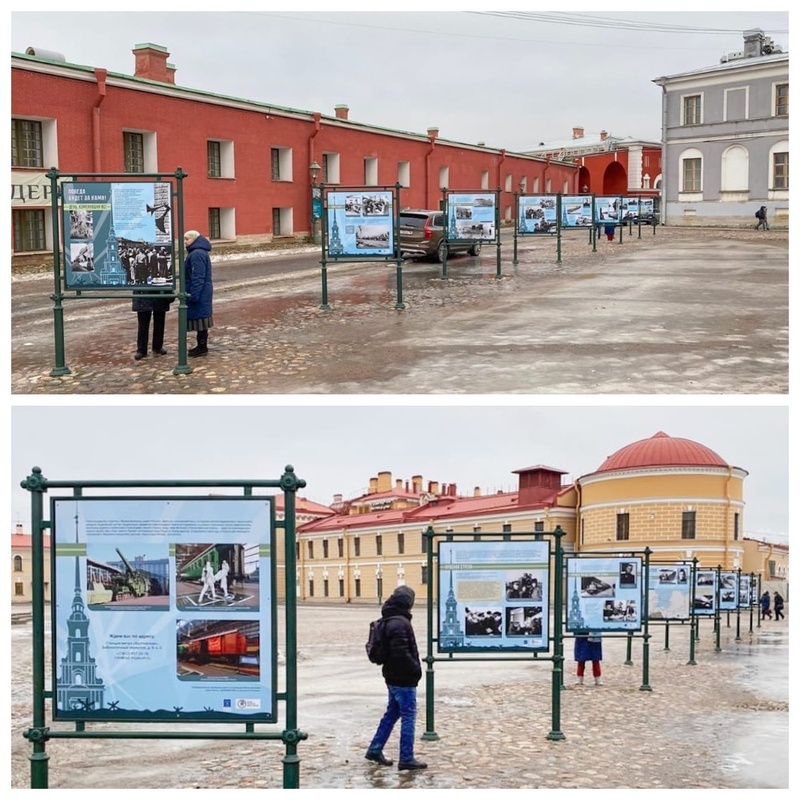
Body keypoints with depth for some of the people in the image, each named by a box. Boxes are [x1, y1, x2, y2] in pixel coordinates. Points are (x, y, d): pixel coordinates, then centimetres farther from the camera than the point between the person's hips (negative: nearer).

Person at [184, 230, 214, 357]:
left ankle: (202, 347, 0)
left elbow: (198, 277, -23)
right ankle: (201, 346, 21)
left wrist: (194, 294, -23)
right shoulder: (197, 252, 15)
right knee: (200, 318, 14)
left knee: (199, 318, -5)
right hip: (202, 294, 11)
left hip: (199, 294, -11)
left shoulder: (197, 254, -18)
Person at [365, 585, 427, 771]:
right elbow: (401, 653, -27)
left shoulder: (390, 621, 11)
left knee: (392, 713, 19)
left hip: (393, 677, 10)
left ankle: (375, 750, 25)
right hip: (404, 679, -10)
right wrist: (415, 668, -13)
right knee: (408, 716, -2)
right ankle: (406, 759, 2)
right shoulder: (400, 623, -21)